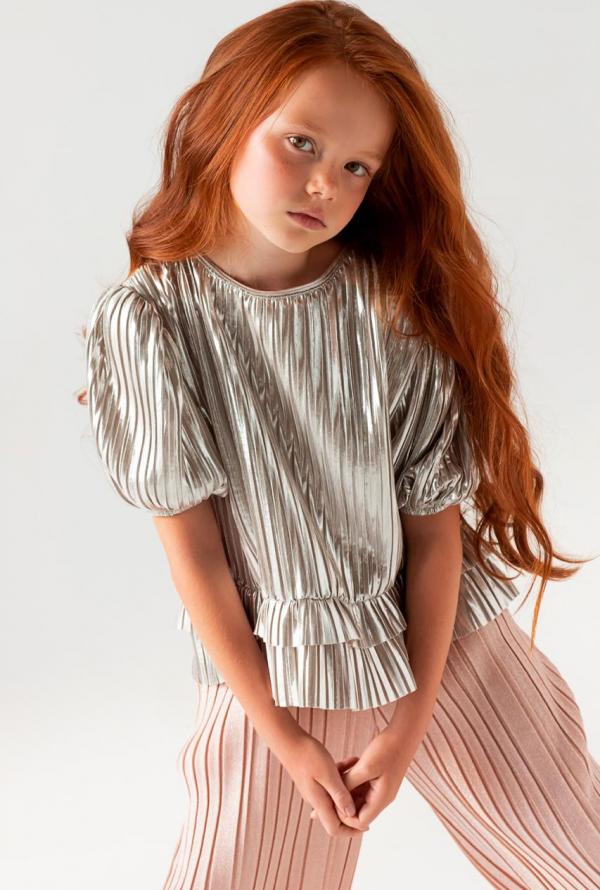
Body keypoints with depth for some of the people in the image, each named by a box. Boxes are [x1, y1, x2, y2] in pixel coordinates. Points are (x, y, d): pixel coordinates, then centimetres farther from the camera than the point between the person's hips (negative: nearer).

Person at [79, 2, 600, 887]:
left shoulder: (396, 305, -11)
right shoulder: (149, 319, -13)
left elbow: (436, 524, -7)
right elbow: (190, 545, -10)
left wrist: (412, 724, -10)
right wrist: (284, 739, -8)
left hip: (445, 640, 2)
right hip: (270, 675, -1)